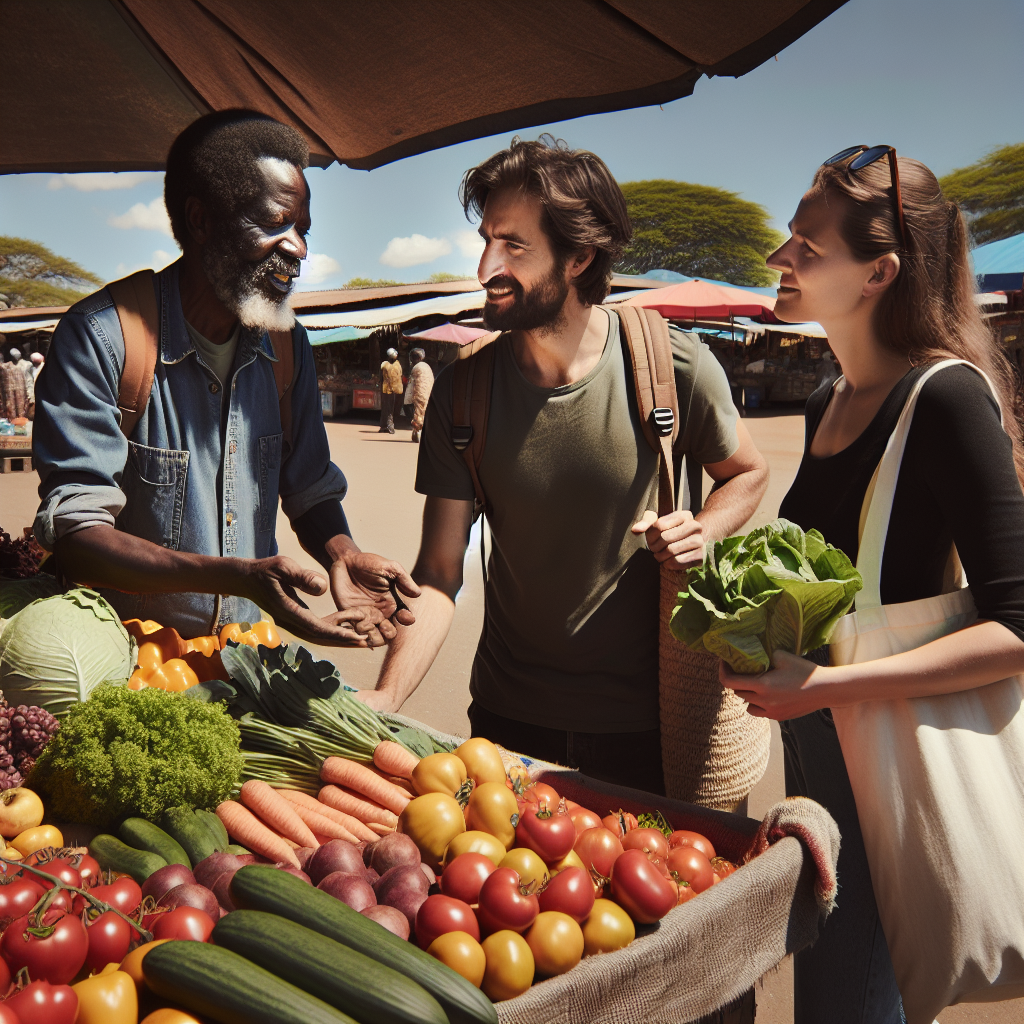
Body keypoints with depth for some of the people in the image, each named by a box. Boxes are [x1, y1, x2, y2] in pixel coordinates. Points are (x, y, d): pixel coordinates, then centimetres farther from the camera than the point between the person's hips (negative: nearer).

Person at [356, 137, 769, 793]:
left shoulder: (675, 369, -15)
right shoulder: (463, 391, -9)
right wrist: (387, 696, -24)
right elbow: (440, 573, -10)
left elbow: (748, 474, 5)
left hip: (645, 721, -1)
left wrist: (703, 530, -17)